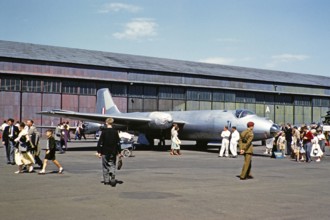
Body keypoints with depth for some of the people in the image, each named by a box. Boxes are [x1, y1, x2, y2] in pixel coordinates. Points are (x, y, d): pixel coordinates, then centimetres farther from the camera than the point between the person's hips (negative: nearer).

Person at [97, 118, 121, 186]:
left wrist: (99, 151, -1)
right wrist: (119, 152, 11)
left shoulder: (104, 131, -7)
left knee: (105, 166, 10)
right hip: (113, 152, 2)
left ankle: (106, 180, 12)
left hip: (105, 152, -2)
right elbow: (118, 143, 4)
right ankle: (113, 179, -11)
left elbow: (100, 142, -8)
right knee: (112, 165, 8)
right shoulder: (115, 132, 1)